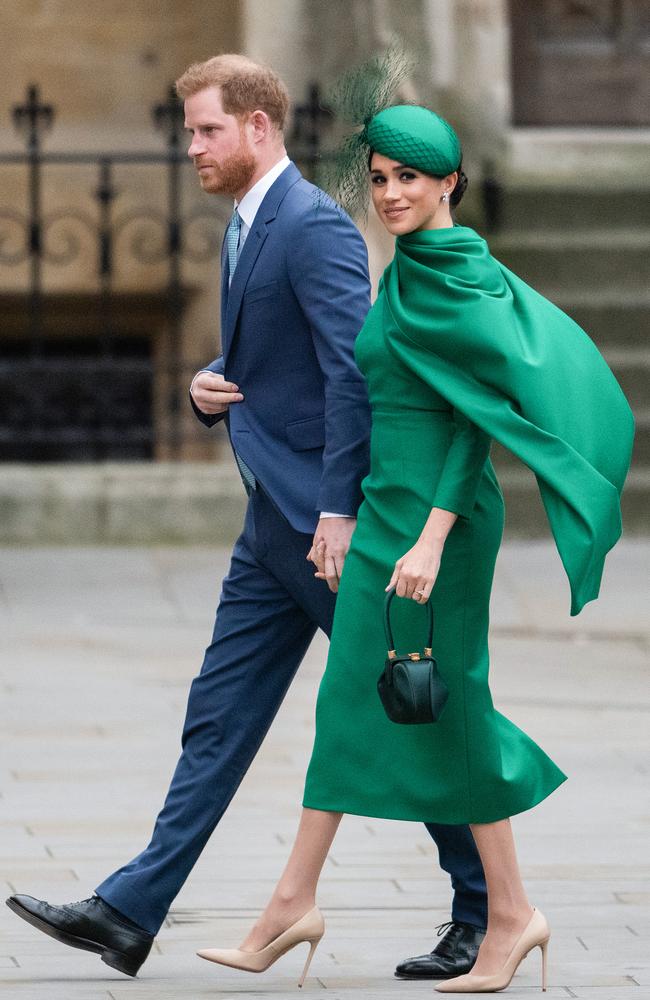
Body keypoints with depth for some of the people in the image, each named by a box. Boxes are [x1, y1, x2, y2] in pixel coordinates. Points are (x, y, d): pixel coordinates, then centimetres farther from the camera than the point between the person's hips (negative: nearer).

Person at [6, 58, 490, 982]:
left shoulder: (314, 228, -15)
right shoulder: (244, 229, 16)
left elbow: (353, 372, -21)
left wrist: (338, 511, -24)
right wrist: (212, 387, 5)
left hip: (326, 520, -10)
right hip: (276, 524, 10)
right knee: (218, 720, 7)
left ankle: (483, 909, 10)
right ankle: (130, 913, 7)